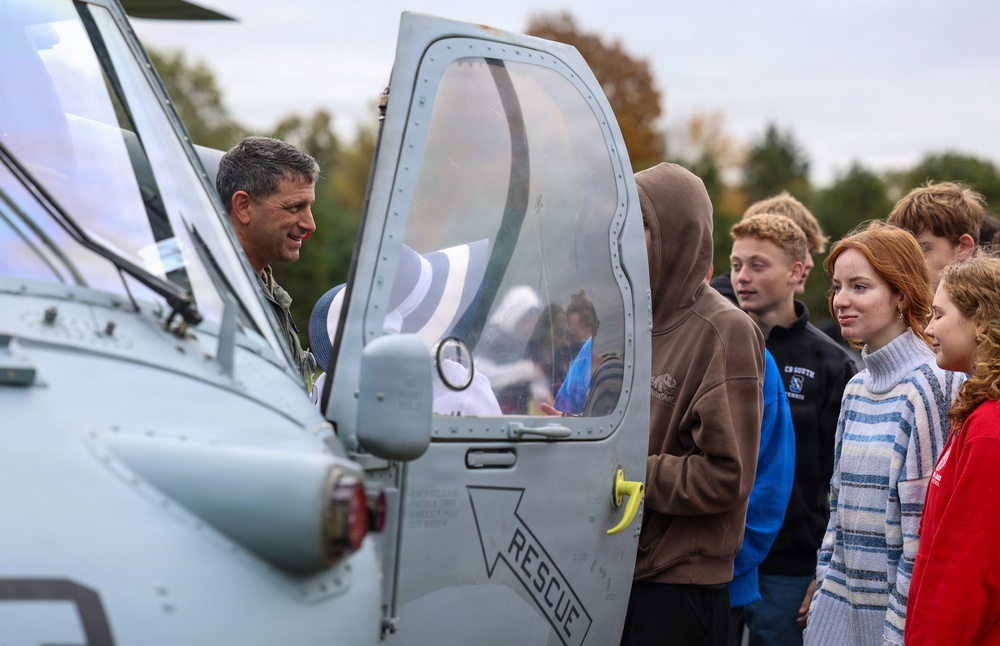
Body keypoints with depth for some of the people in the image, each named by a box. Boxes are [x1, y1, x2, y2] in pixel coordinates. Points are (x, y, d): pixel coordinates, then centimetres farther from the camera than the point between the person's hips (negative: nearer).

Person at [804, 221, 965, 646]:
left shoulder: (926, 388, -14)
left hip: (899, 610, -7)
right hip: (843, 603, 7)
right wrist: (823, 603, 12)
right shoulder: (856, 389, 11)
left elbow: (925, 532, -16)